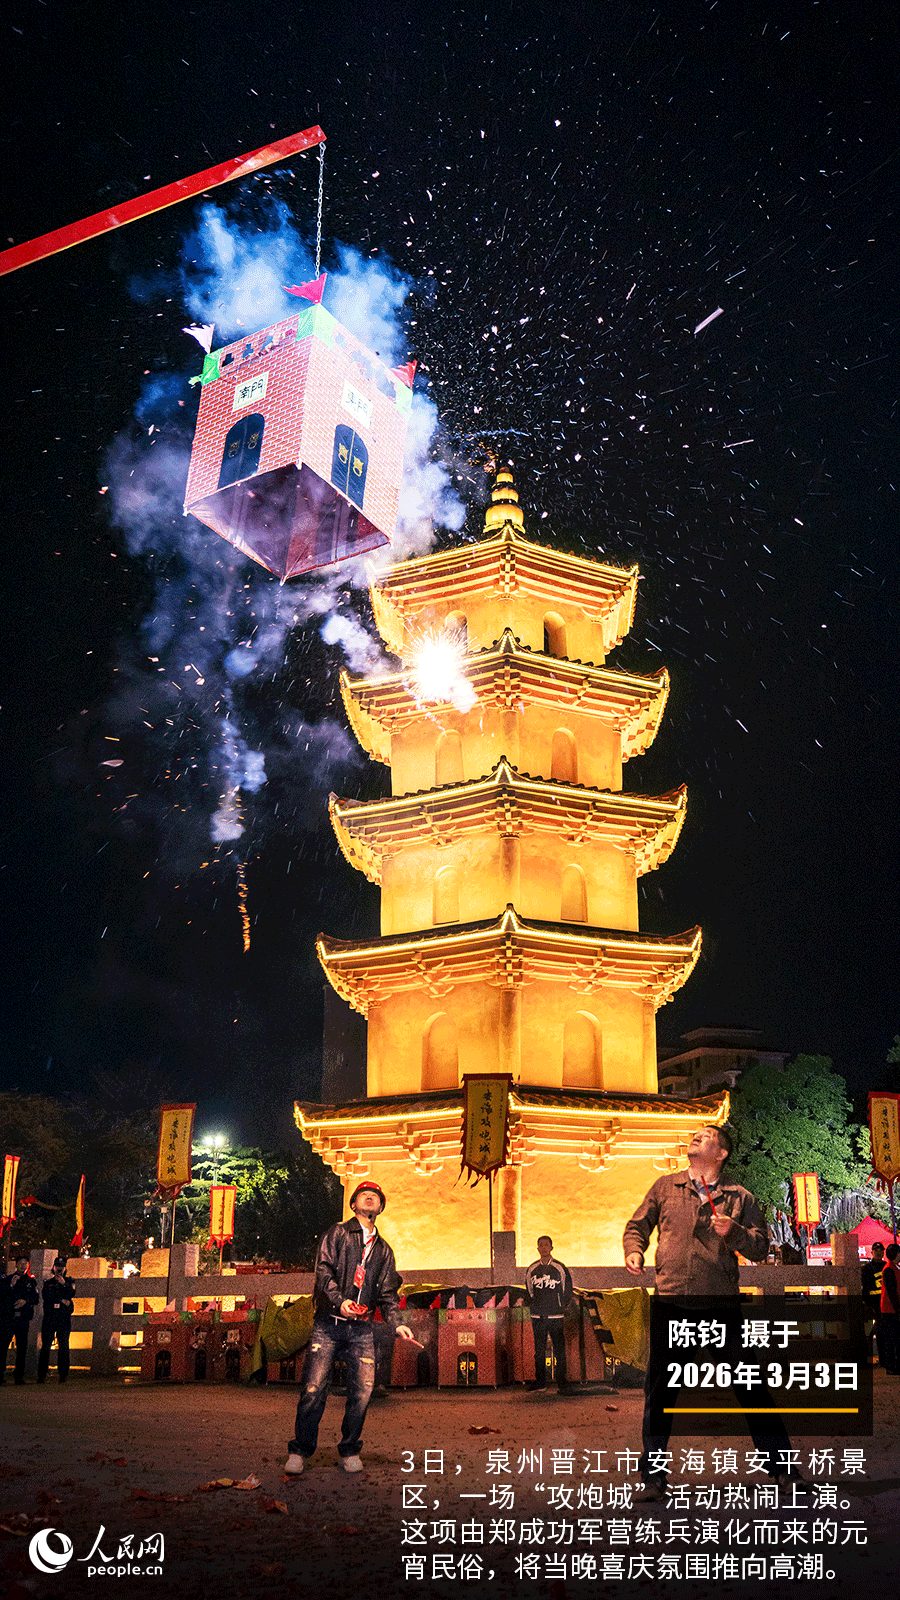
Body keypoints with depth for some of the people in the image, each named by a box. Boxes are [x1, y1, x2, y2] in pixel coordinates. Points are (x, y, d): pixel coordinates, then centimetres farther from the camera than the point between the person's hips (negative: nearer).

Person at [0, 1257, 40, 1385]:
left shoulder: (31, 1281, 14)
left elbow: (35, 1299, 10)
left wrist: (26, 1301, -8)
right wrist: (11, 1285, -12)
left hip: (23, 1318, 2)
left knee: (22, 1347, 1)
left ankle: (19, 1376, 6)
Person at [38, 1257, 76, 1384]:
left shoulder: (69, 1282, 15)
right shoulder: (48, 1283, 17)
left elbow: (72, 1294, -2)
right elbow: (45, 1296, 0)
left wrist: (64, 1284, -17)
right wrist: (62, 1300, -7)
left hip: (64, 1318, -1)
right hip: (49, 1317, 1)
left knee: (63, 1346, -5)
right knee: (45, 1346, -5)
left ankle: (63, 1374, -4)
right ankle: (41, 1374, -4)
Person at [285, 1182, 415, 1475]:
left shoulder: (384, 1251, 20)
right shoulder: (337, 1234, 8)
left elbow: (387, 1294, 17)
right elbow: (324, 1269, -5)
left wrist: (397, 1324, 1)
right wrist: (340, 1300, -20)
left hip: (362, 1329, 3)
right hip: (328, 1324, -3)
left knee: (362, 1391, -5)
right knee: (314, 1389, -7)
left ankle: (350, 1451, 12)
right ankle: (299, 1451, 7)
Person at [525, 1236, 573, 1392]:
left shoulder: (560, 1268, 1)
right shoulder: (532, 1269, 8)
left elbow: (568, 1291, 7)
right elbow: (528, 1290, 18)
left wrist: (560, 1306, 4)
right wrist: (535, 1305, 8)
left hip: (556, 1316, -2)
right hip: (538, 1316, 2)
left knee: (559, 1350, -4)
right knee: (539, 1351, 5)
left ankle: (561, 1384, 2)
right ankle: (540, 1383, 13)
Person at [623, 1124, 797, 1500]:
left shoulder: (740, 1198, 7)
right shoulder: (665, 1187, 12)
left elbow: (761, 1246, 4)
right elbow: (637, 1226, 18)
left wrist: (734, 1233, -14)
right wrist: (634, 1250, -2)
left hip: (720, 1303, -1)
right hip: (669, 1301, 2)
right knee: (658, 1390, 4)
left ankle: (781, 1467, 16)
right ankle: (652, 1476, 15)